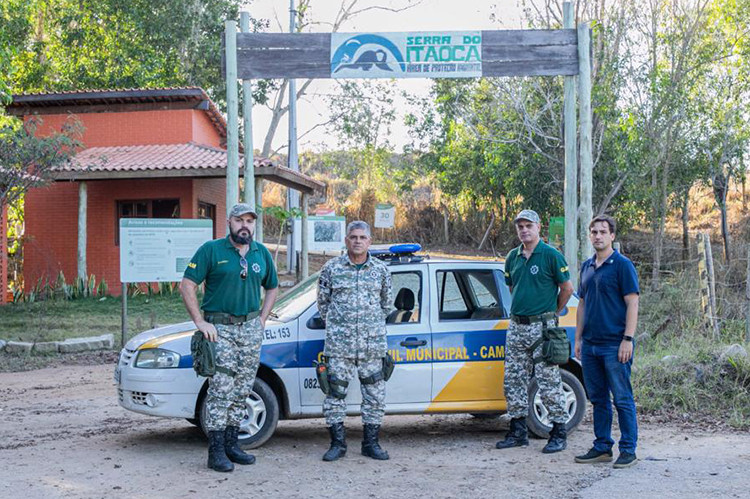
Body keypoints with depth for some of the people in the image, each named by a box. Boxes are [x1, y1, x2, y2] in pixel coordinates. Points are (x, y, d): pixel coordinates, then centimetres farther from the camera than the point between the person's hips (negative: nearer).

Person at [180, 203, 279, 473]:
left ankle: (231, 444, 19)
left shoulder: (262, 253, 11)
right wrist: (200, 322, -12)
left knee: (242, 390, 9)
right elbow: (187, 285, -8)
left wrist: (262, 319, 10)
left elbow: (272, 288, 22)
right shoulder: (211, 250, -5)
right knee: (221, 389, -9)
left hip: (251, 328, 5)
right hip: (220, 328, -5)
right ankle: (216, 451, -4)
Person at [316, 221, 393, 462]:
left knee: (374, 392, 4)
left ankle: (371, 443, 15)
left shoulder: (381, 270, 7)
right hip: (339, 342, -1)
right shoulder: (331, 268, 2)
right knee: (335, 391, -1)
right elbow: (322, 302, 11)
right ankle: (337, 443, 9)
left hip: (372, 342, 2)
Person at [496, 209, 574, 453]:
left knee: (549, 381, -4)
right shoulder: (513, 257, 12)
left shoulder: (551, 255, -7)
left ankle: (559, 433, 5)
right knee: (513, 380, 8)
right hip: (516, 326, 7)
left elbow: (567, 288, -3)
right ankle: (518, 431, 18)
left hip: (542, 327, -7)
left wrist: (551, 313, 5)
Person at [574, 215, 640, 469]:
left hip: (615, 345, -7)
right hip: (590, 345, 7)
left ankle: (628, 450, 5)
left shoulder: (622, 265, -6)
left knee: (622, 398, -2)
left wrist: (627, 339, -17)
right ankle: (602, 447, 19)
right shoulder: (586, 266, 15)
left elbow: (632, 303, -10)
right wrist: (578, 338, 15)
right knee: (598, 398, 12)